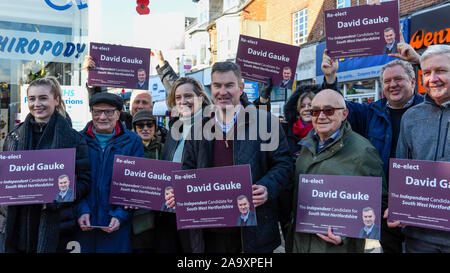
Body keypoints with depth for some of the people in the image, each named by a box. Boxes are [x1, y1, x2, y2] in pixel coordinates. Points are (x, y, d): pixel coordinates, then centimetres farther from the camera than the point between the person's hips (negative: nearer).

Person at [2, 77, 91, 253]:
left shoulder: (73, 139, -5)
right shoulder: (14, 137, 9)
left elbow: (84, 181, -5)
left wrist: (55, 199, -18)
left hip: (54, 226, -3)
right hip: (18, 224, 4)